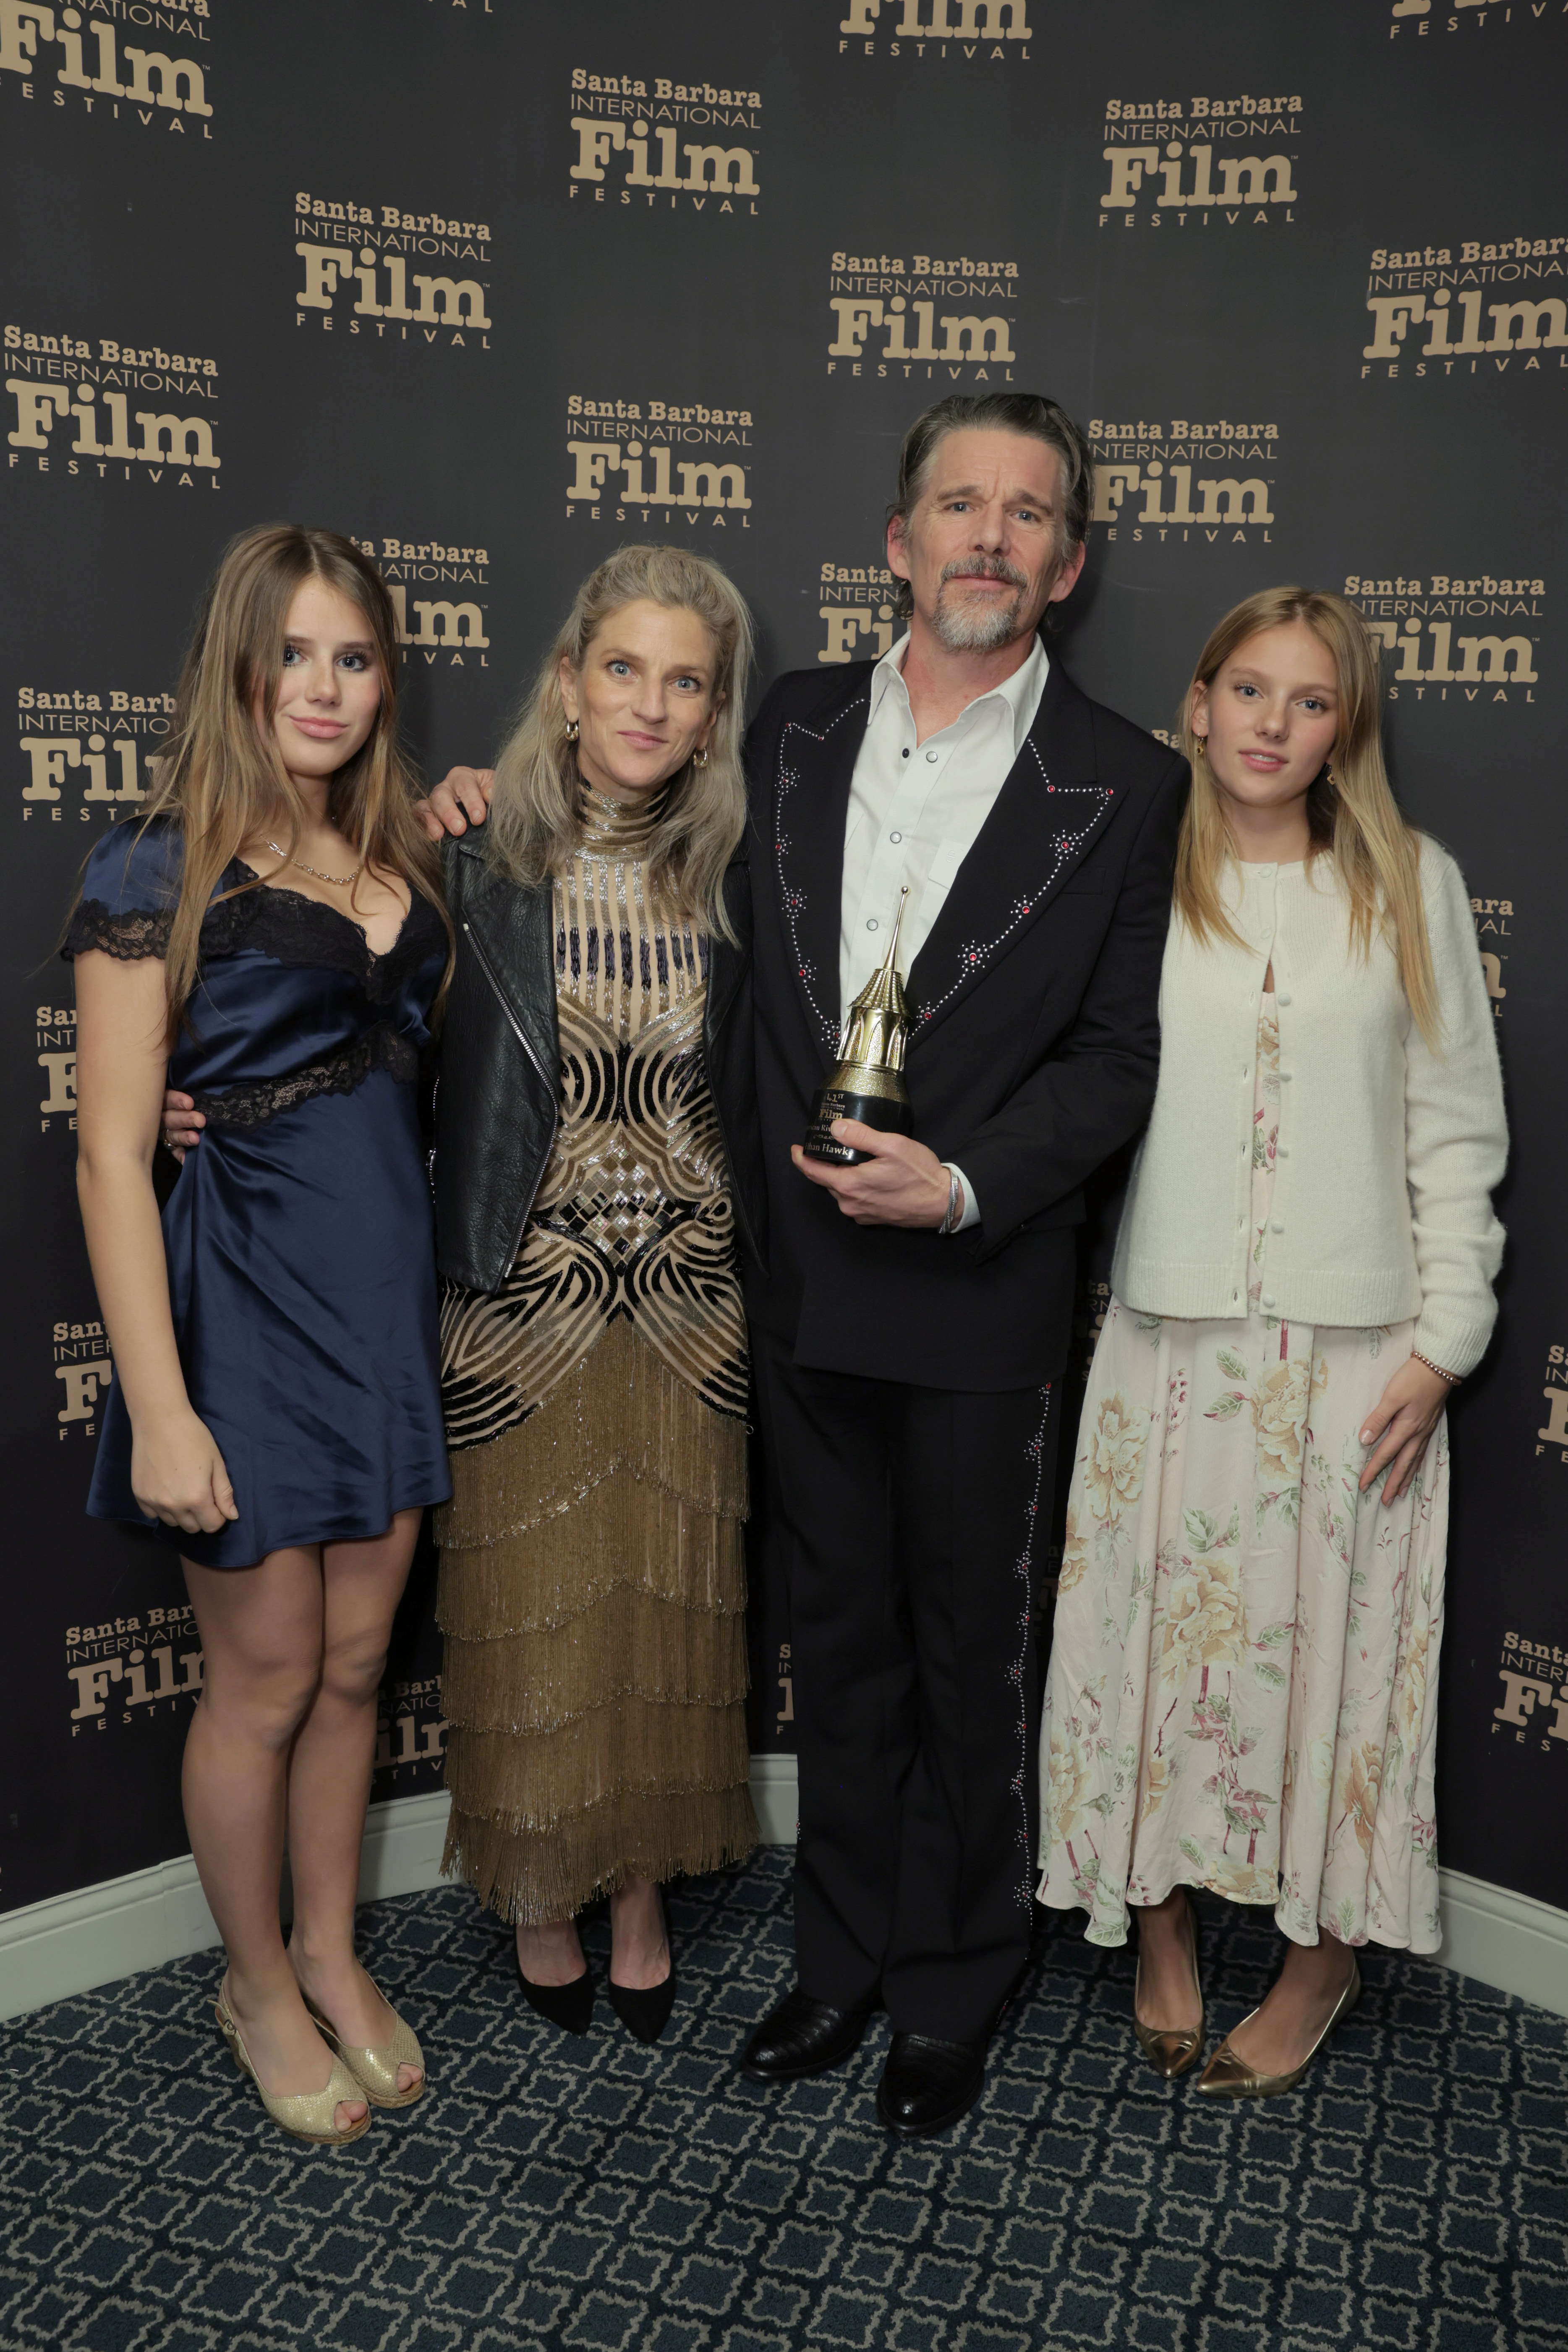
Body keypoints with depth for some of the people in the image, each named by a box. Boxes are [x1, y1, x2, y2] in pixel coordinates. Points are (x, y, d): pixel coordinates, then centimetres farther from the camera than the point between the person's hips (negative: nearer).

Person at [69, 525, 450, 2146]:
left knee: (353, 1662, 17)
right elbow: (111, 1155, -12)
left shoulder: (401, 864, 9)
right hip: (247, 1297, -5)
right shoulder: (159, 872, -9)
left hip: (393, 1293, 6)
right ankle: (258, 1986, 35)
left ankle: (331, 1953, 39)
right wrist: (160, 1407, -17)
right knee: (265, 1682, 10)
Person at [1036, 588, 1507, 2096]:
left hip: (1353, 1345, 0)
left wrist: (1443, 1340, -3)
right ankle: (1160, 1926, 29)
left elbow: (1456, 1125, 3)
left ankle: (1324, 1955, 29)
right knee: (1162, 1621, 8)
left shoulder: (1410, 884, 3)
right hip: (1171, 1335, 0)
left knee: (1331, 1630, 9)